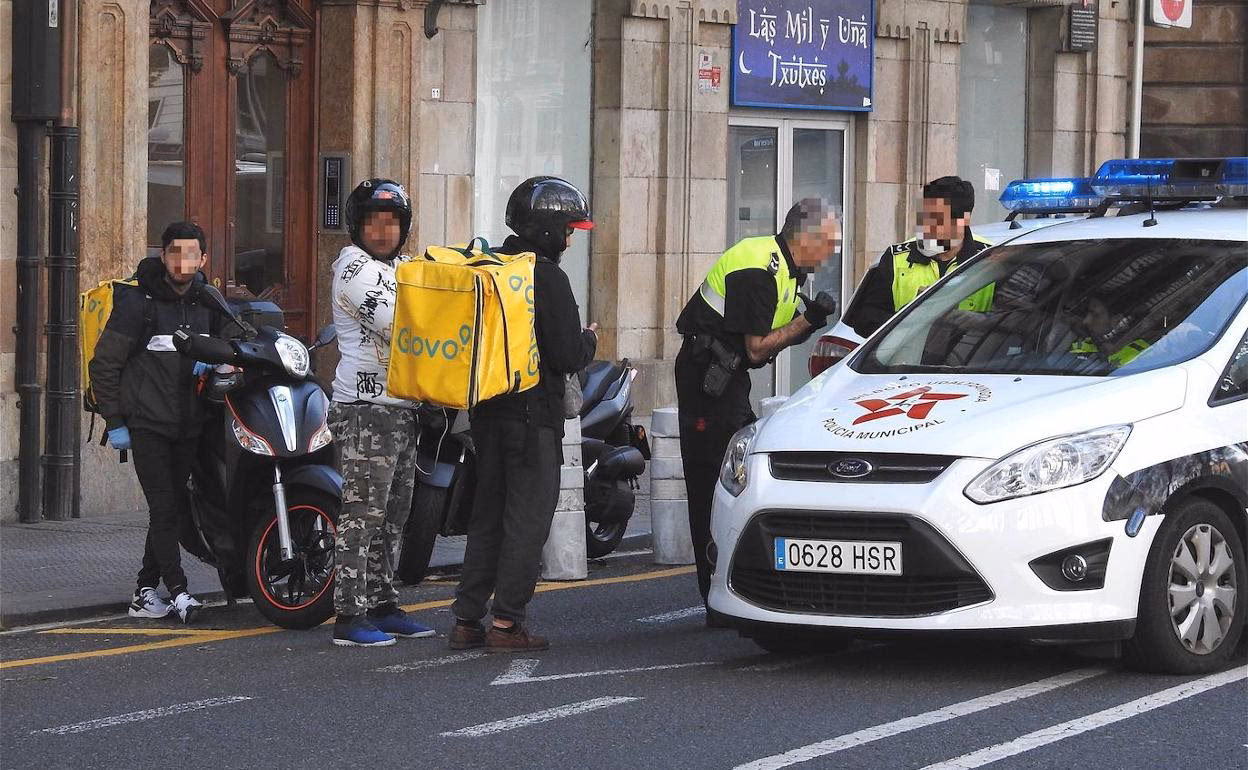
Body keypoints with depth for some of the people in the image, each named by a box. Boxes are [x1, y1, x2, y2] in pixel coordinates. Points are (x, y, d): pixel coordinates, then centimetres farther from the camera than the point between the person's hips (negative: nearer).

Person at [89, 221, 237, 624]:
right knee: (164, 506, -13)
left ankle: (146, 591, 12)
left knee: (177, 507, 5)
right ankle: (178, 591, -13)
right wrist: (114, 421, -6)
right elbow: (104, 364, -2)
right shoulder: (137, 301, -5)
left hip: (190, 423, 5)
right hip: (147, 423, -5)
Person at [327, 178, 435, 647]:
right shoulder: (354, 267, -9)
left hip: (402, 407, 9)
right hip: (365, 408, -9)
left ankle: (382, 605, 21)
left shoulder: (404, 266, 19)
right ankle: (349, 617, -11)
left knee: (394, 511, 13)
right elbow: (396, 326, -19)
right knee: (363, 511, -11)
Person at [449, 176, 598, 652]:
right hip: (533, 415, -8)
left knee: (487, 516, 14)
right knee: (528, 518, -1)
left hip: (487, 412, 8)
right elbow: (567, 356, -16)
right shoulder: (547, 277, -15)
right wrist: (589, 340, 5)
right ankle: (506, 622, -4)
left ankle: (467, 619, 12)